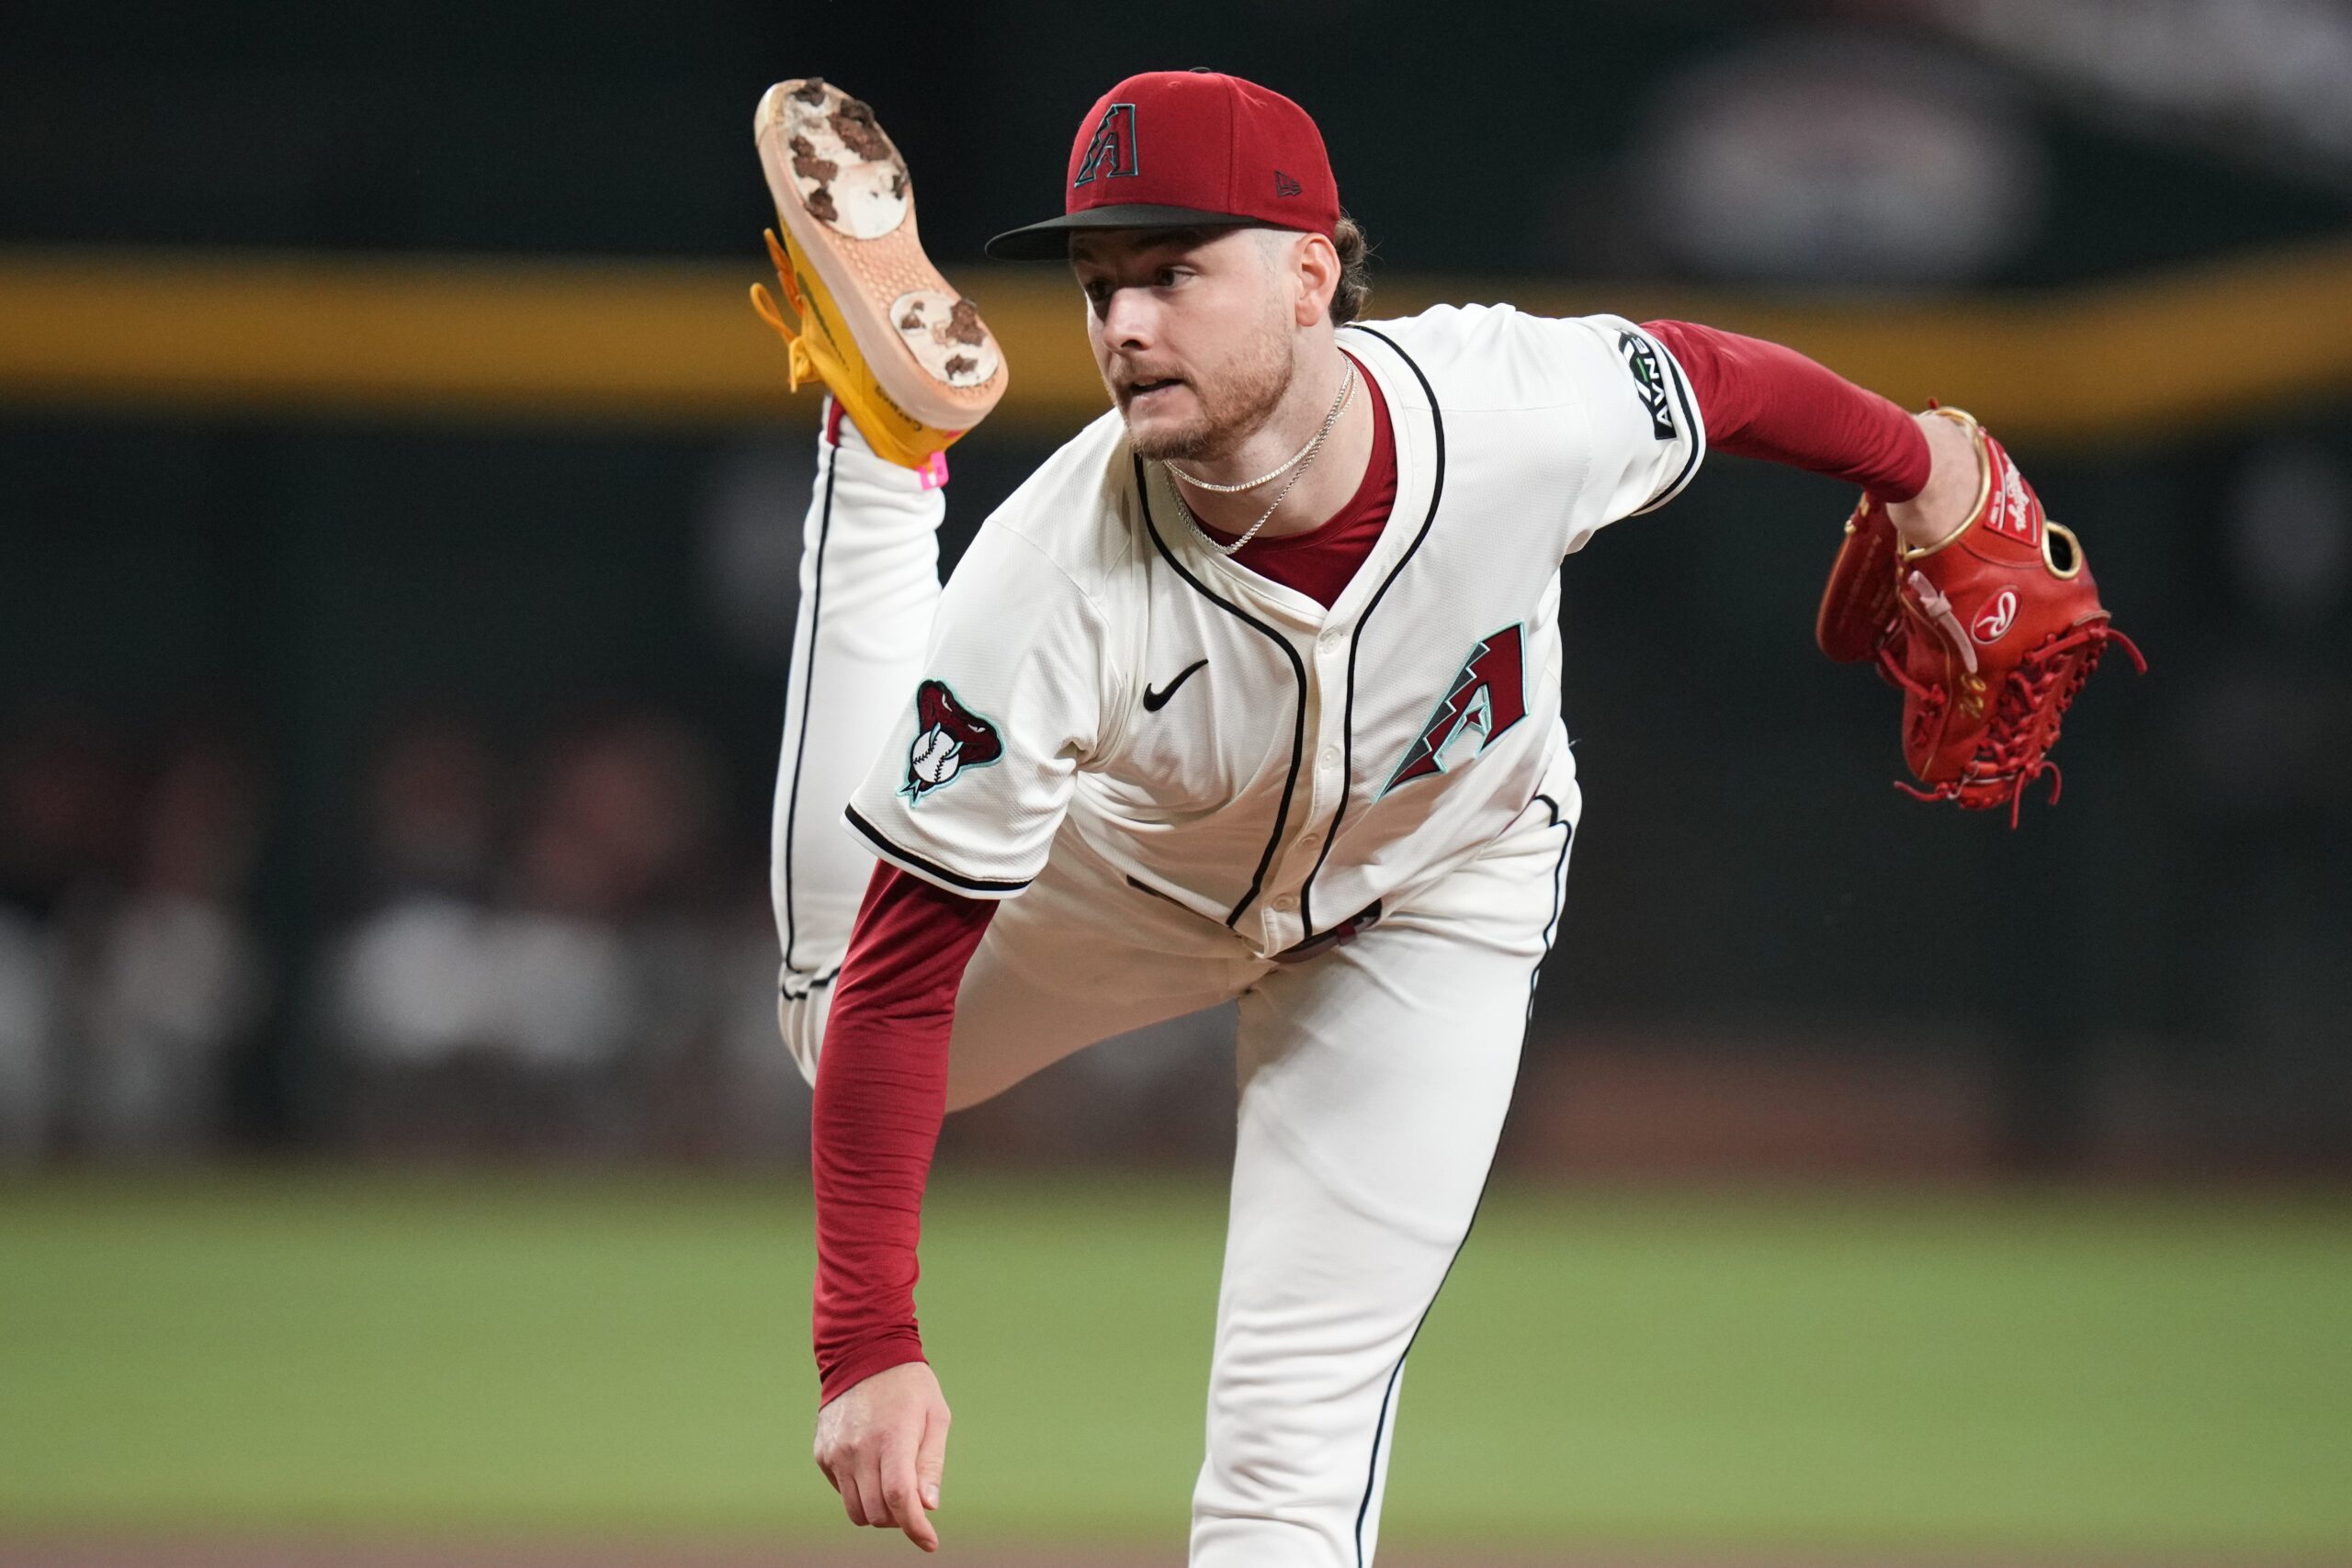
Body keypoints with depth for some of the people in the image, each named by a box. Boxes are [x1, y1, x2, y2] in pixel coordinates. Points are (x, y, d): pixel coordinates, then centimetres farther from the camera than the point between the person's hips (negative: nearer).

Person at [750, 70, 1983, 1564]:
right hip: (1135, 870, 0)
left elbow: (1711, 375, -11)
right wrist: (869, 1346, -37)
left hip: (1439, 907, 0)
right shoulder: (1057, 585, -38)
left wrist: (1911, 461, 9)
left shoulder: (1527, 407, -36)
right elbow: (898, 981, -33)